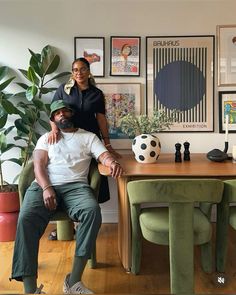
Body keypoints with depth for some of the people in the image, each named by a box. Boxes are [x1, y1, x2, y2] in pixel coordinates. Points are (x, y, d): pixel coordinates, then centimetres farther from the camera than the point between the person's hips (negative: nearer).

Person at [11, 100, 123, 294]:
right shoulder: (46, 138, 23)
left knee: (92, 211, -34)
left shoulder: (89, 136, 21)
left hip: (75, 186, 0)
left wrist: (113, 162, -23)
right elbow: (38, 166, 8)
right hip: (44, 186, 1)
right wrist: (46, 188, -13)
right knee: (26, 219, -30)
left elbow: (104, 156, 4)